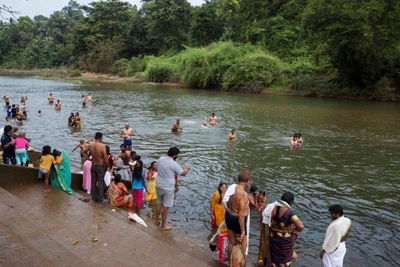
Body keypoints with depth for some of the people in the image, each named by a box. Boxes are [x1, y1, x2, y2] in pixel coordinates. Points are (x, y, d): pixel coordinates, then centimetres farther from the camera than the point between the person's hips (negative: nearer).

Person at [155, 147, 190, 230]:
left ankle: (157, 221, 34)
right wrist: (187, 169, 14)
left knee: (159, 203, 21)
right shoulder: (174, 164, -19)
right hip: (168, 188, -6)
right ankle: (163, 225, 18)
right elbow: (183, 174, -7)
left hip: (158, 186, 6)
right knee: (165, 206, 7)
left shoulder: (160, 159, -2)